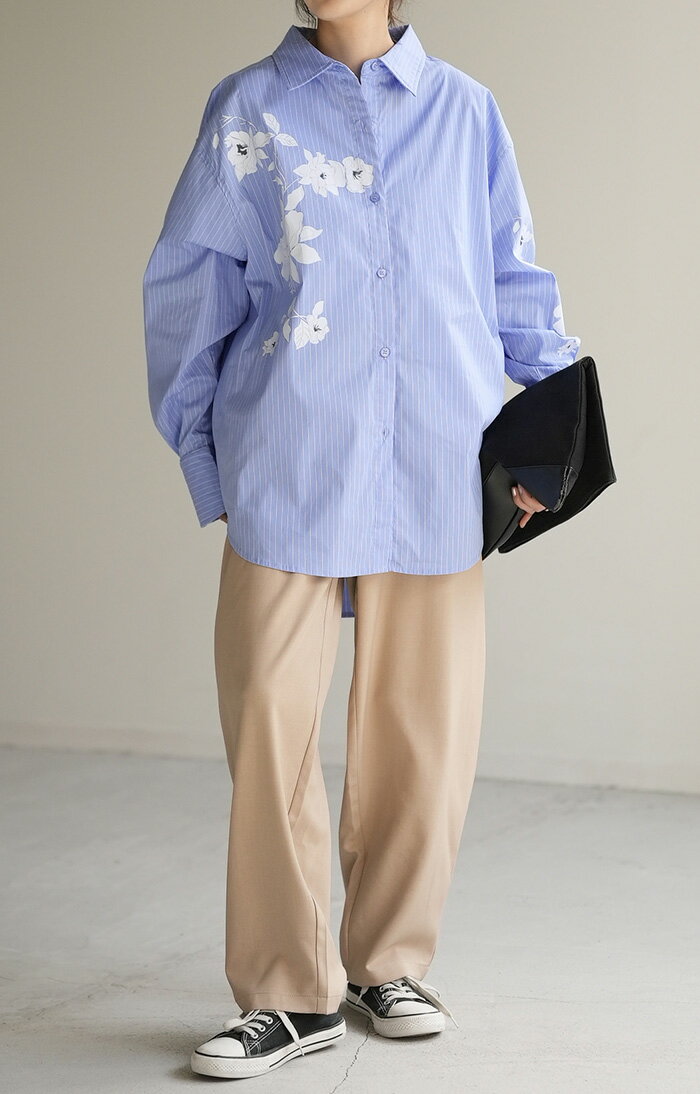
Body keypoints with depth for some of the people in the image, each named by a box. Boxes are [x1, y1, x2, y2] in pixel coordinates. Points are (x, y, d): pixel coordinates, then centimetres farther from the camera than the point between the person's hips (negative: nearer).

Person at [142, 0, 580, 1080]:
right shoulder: (247, 109, 9)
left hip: (434, 476, 1)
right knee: (271, 725, -3)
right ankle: (288, 992, 8)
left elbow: (516, 284, 14)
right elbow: (186, 289, 11)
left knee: (423, 727, 5)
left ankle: (389, 961, 23)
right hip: (287, 473, -1)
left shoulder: (466, 110, 11)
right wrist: (202, 457, 8)